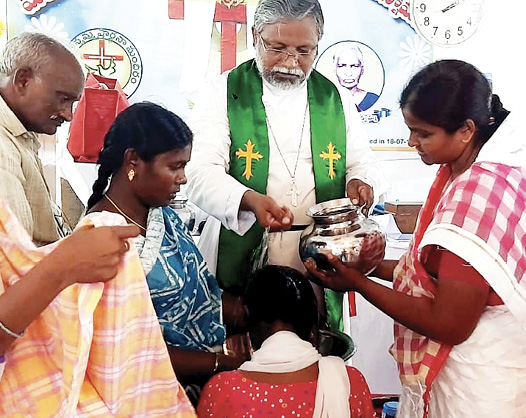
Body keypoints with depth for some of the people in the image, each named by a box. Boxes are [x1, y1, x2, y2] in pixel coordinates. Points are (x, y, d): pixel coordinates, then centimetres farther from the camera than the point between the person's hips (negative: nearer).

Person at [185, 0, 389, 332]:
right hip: (241, 262, -2)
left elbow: (362, 162, 18)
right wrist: (249, 200, -27)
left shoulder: (335, 99, 11)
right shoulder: (223, 93, 0)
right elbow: (201, 173, -8)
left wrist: (360, 182, -6)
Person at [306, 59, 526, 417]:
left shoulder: (479, 196, -29)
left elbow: (449, 325, -24)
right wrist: (379, 266, -3)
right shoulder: (459, 170, 1)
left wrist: (358, 283, -19)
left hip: (471, 387, -8)